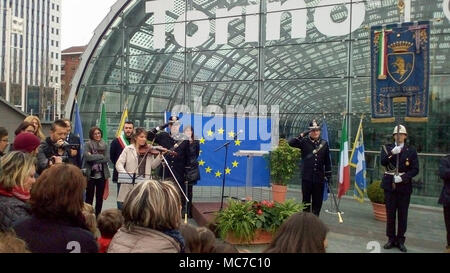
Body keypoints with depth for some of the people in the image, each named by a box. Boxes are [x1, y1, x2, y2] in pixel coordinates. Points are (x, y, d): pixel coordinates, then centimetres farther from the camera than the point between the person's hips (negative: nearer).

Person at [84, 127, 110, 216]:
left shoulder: (105, 145, 6)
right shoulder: (88, 145, -1)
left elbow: (107, 159, -5)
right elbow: (87, 157, -16)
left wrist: (93, 158, -11)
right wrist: (101, 156, -10)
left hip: (102, 175, 3)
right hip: (90, 175, -2)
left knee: (100, 197, 9)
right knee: (89, 197, 1)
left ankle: (97, 215, 19)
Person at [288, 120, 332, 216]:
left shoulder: (324, 143, 6)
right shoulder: (304, 142, -2)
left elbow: (327, 161, 10)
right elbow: (290, 143, -18)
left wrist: (328, 176, 8)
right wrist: (302, 135, -21)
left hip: (319, 177, 2)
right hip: (307, 177, -2)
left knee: (318, 201, 9)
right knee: (306, 199, 8)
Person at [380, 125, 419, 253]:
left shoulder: (411, 151, 3)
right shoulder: (387, 148, 5)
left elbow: (415, 169, -3)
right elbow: (382, 162, -11)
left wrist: (402, 178, -16)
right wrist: (392, 153, -26)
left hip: (404, 186, 0)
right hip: (390, 186, 1)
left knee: (403, 215, 5)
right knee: (390, 214, 6)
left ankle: (400, 240, 17)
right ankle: (391, 239, 19)